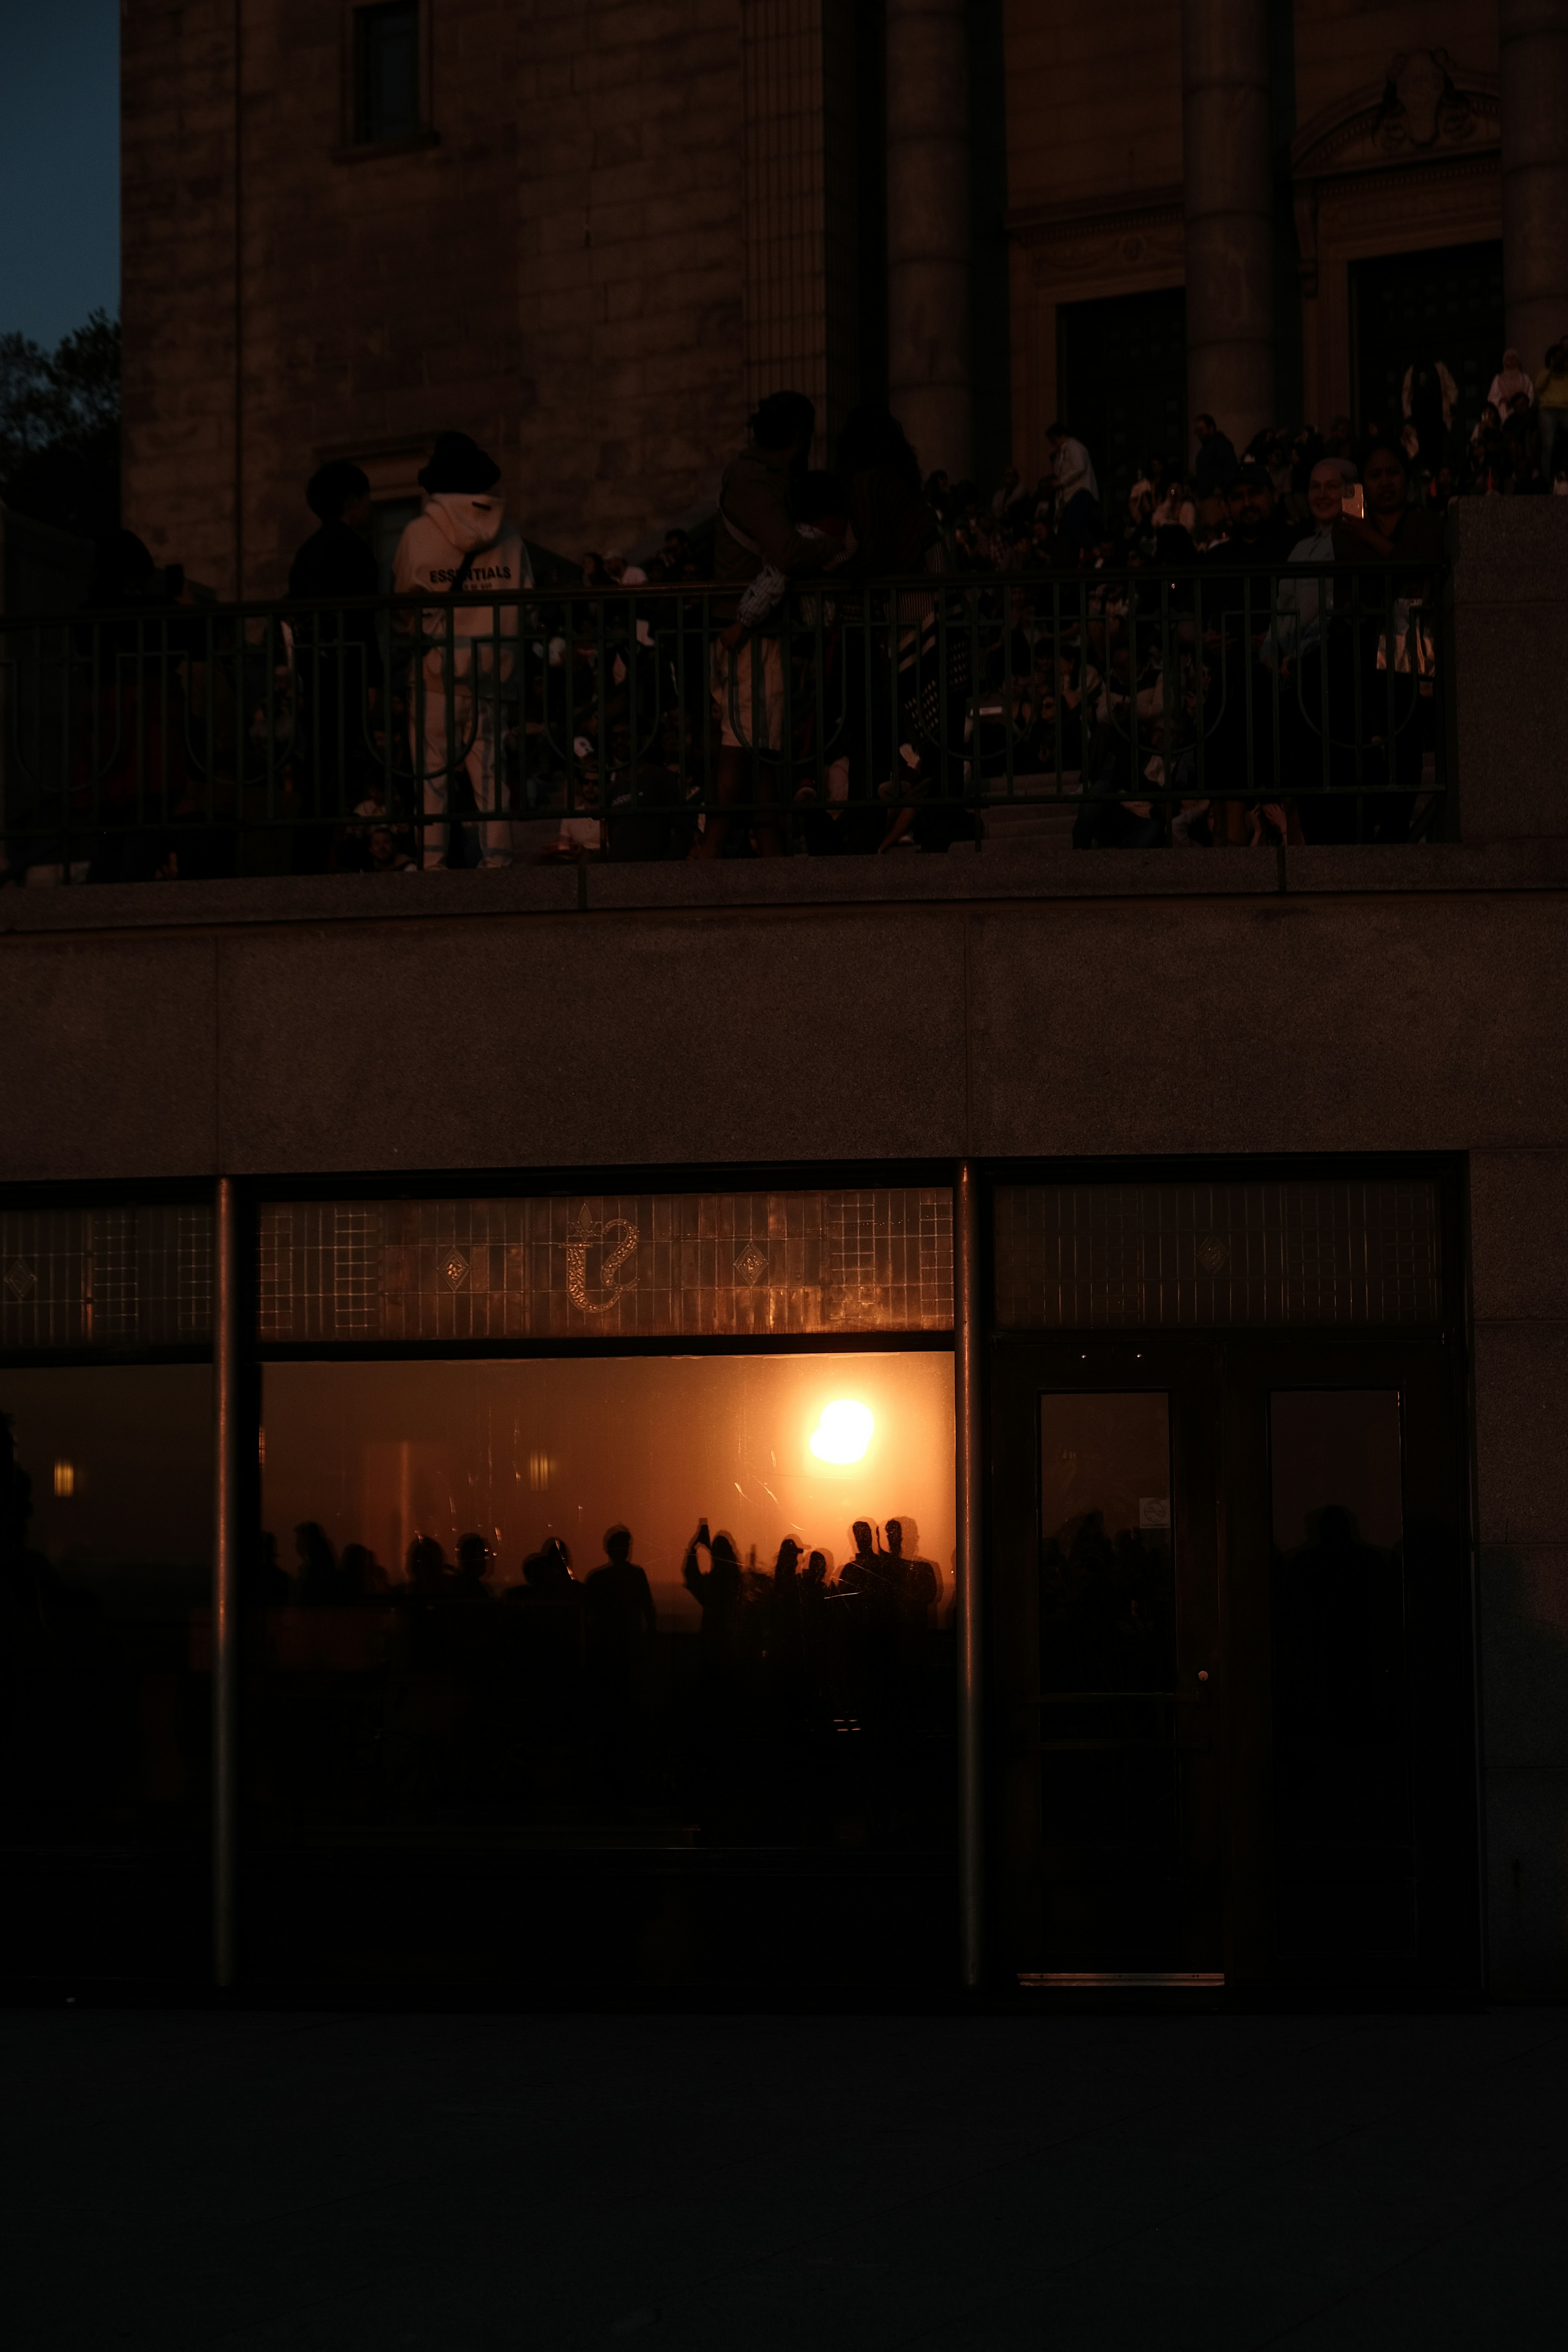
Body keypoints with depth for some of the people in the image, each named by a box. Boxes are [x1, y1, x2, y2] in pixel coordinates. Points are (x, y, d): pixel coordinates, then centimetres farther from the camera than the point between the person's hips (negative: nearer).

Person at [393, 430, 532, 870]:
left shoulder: (419, 534, -4)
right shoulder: (507, 532, 2)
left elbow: (402, 599, 6)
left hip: (437, 669, -2)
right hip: (493, 668, 2)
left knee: (433, 774, 1)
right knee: (489, 768, 5)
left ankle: (432, 862, -3)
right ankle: (498, 859, 1)